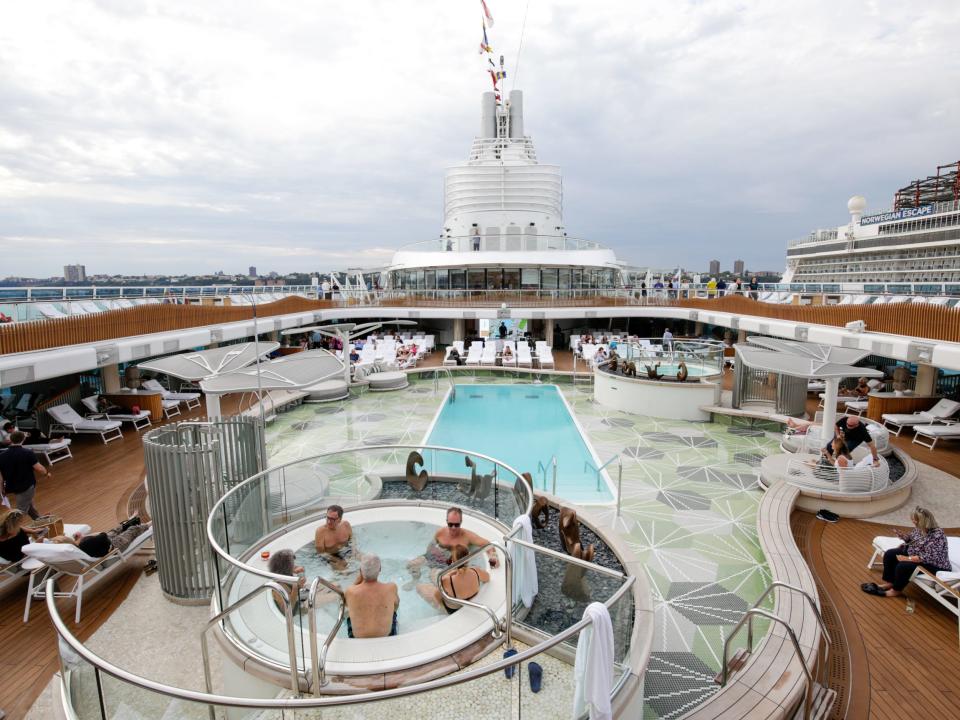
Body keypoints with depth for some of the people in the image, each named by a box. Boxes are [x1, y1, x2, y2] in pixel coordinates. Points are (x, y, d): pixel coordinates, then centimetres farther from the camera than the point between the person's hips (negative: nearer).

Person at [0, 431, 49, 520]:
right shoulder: (28, 453, -20)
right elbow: (39, 468, -19)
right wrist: (47, 473, 2)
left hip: (12, 486, 6)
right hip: (27, 486, -6)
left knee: (28, 504, 25)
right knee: (21, 511, 1)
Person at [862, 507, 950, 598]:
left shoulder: (937, 536, -30)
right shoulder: (919, 528, -5)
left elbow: (929, 557, -31)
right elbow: (911, 539, 14)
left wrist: (908, 558, -27)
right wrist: (902, 536, -7)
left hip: (933, 564, -9)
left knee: (903, 566, -27)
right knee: (890, 554, 0)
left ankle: (896, 590, -3)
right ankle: (889, 583, 8)